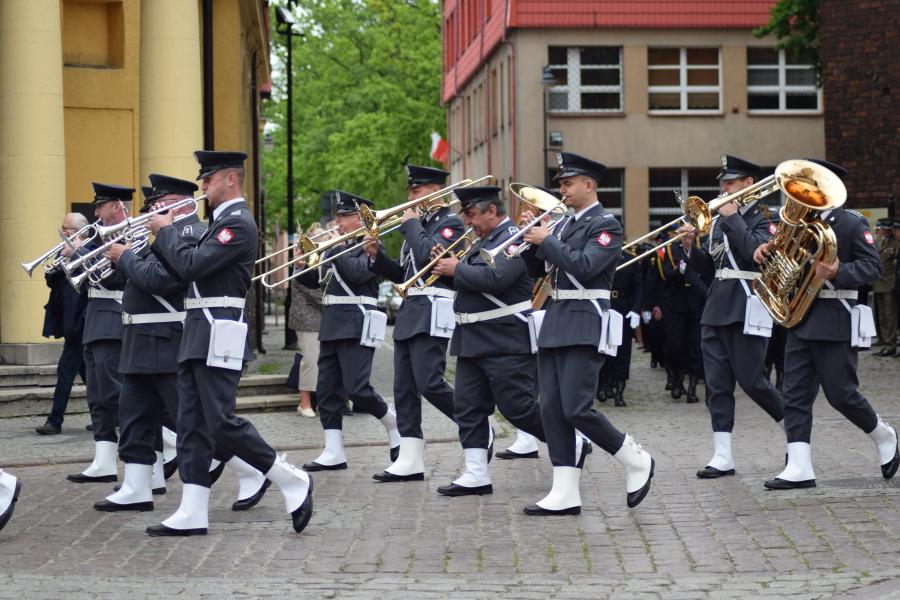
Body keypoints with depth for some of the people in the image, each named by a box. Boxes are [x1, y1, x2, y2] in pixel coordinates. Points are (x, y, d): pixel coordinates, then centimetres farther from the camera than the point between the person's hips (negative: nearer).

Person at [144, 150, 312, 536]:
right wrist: (161, 238, 6)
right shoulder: (220, 221, 19)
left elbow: (191, 265, -21)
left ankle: (293, 483, 0)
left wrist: (166, 230, -7)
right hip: (197, 336, 10)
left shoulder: (238, 223, -13)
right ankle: (192, 514, 5)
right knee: (192, 427, 5)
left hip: (217, 338, -10)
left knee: (222, 424, -10)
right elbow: (186, 268, 18)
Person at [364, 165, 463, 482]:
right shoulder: (419, 225, 21)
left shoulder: (450, 223, -5)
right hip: (409, 312, 9)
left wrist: (411, 224, -9)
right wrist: (376, 256, 6)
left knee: (429, 383, -15)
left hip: (432, 313, -9)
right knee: (404, 388, 4)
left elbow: (429, 255, -22)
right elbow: (402, 274, 22)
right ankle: (409, 461, 3)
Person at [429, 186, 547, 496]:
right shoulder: (483, 241, 18)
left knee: (517, 407, -6)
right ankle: (476, 475, 6)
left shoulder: (513, 238, -13)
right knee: (468, 407, 4)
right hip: (473, 340, 9)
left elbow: (495, 278, -26)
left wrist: (457, 269, -15)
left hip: (506, 341, -9)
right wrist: (449, 266, 5)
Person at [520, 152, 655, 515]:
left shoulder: (606, 225, -6)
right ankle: (565, 494, 3)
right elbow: (537, 270, 18)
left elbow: (584, 267, -20)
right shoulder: (565, 224, 17)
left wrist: (546, 241, -14)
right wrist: (533, 242, 1)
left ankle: (637, 462, 6)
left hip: (585, 325, -8)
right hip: (555, 322, 8)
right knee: (552, 410, 2)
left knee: (576, 409, -13)